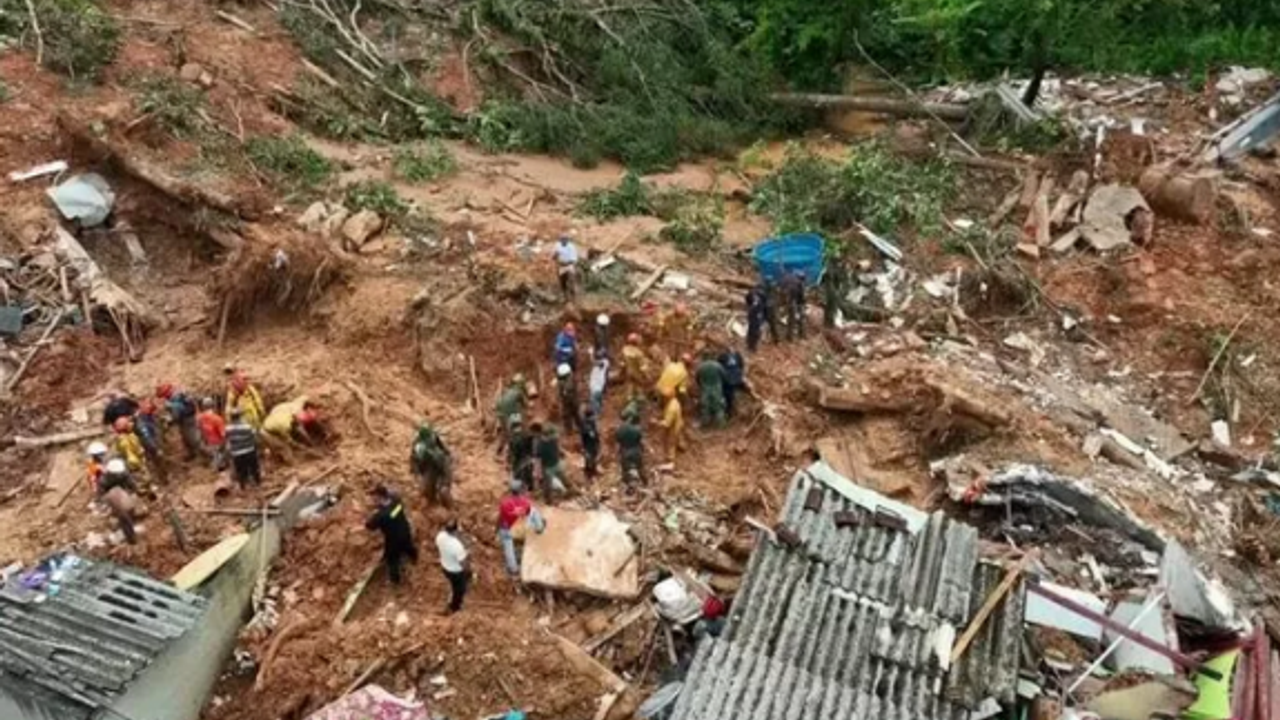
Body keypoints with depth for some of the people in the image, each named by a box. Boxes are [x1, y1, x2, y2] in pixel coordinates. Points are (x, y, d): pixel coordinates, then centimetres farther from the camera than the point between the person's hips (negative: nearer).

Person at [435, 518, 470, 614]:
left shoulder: (440, 536, -25)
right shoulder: (457, 546, -44)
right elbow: (464, 564, -30)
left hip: (445, 566, 6)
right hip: (457, 571, -6)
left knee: (455, 584, 37)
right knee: (459, 588, 26)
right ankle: (454, 607, 51)